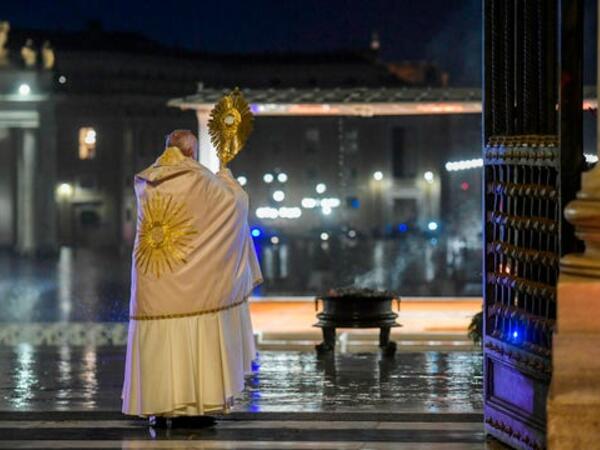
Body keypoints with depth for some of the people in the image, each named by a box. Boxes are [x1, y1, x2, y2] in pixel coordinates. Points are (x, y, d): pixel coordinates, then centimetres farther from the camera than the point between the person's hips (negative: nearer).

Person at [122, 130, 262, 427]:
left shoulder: (145, 182, 8)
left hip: (153, 280, 5)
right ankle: (190, 406, -2)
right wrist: (226, 178, 26)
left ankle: (158, 407, 5)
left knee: (158, 339, 6)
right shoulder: (200, 179, -7)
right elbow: (238, 201, 4)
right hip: (190, 279, -4)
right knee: (193, 336, 0)